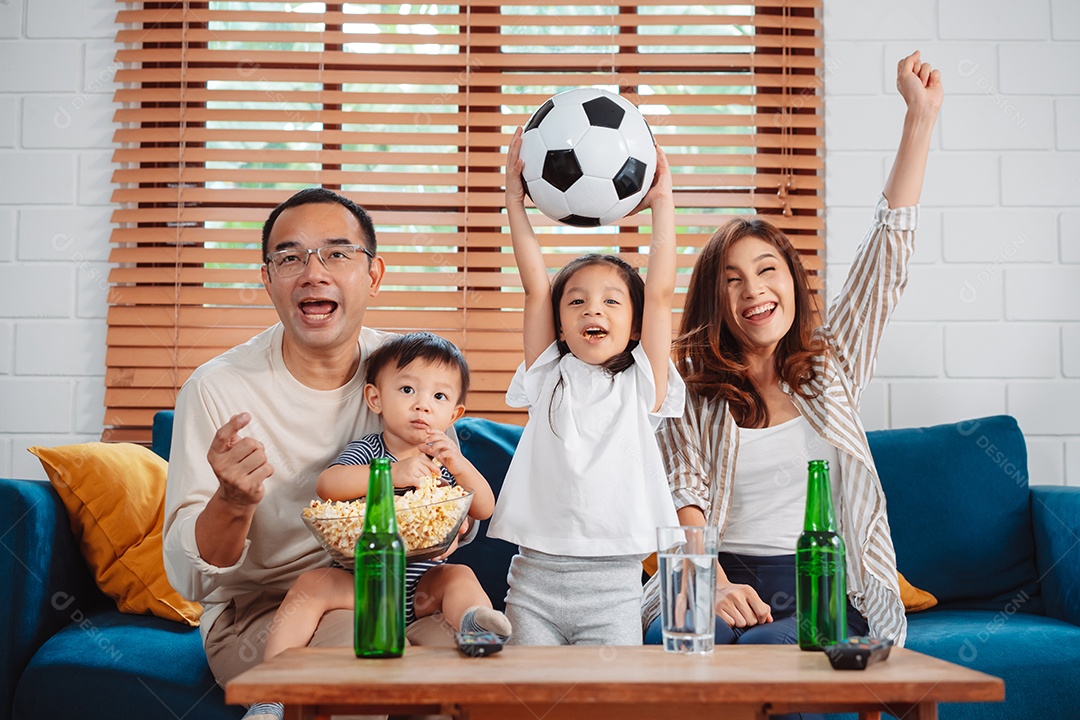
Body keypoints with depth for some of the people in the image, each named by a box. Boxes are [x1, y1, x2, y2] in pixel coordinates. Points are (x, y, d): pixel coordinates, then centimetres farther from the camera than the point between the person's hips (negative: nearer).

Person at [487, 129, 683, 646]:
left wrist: (662, 204, 2)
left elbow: (660, 291, -1)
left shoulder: (642, 386, 5)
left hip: (612, 587, -1)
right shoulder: (549, 377, 9)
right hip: (534, 581, 1)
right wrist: (515, 202, 2)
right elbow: (535, 288, 3)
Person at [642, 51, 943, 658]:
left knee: (769, 647, -32)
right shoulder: (690, 386, 9)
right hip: (720, 581, -1)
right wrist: (715, 586, -22)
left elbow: (890, 250, 10)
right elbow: (686, 497, -3)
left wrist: (922, 114, 8)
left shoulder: (833, 365, 14)